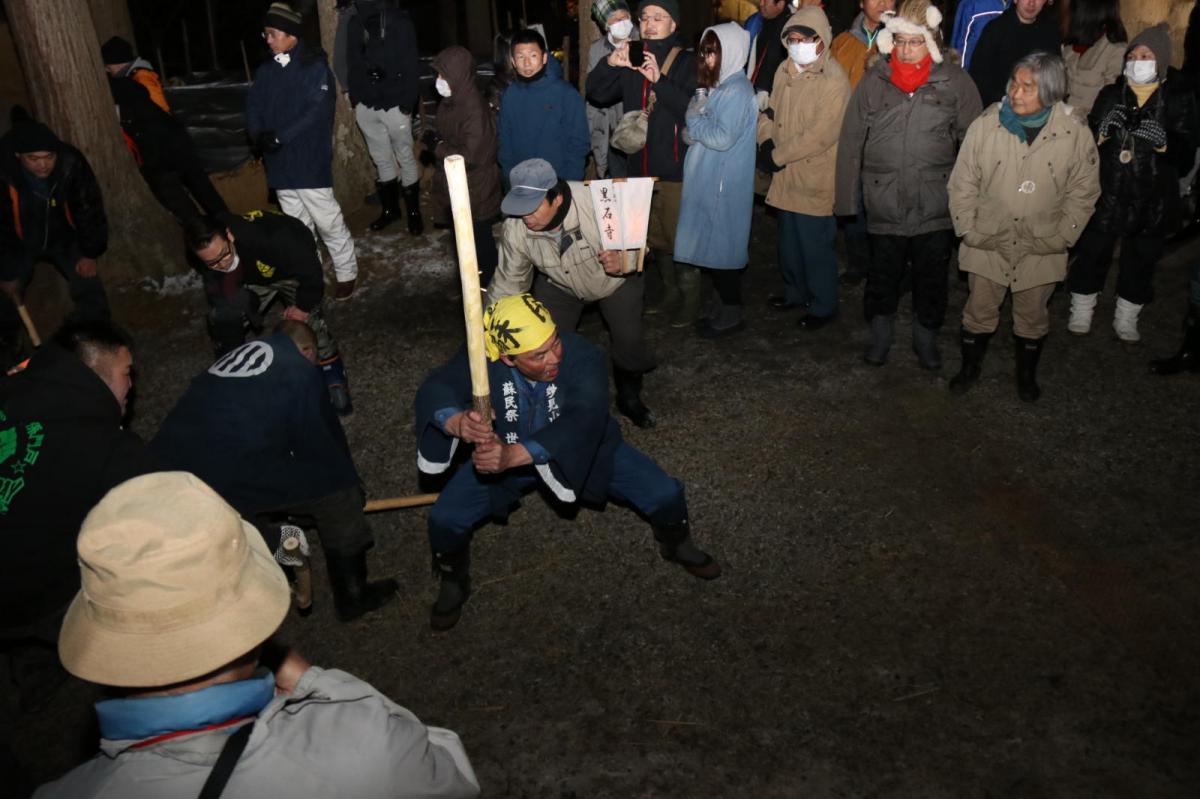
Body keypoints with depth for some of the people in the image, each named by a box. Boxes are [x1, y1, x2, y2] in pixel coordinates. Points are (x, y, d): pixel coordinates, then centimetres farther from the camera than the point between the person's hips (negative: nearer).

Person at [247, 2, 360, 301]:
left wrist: (279, 137, -18)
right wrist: (259, 137, -11)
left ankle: (346, 274, 13)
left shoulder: (314, 66, -7)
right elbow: (254, 108, 10)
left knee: (328, 223, -1)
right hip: (279, 163, 6)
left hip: (310, 162, -6)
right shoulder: (265, 70, 9)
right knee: (296, 225, 15)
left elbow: (316, 110, -15)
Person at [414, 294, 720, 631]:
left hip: (584, 450, 0)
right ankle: (453, 582, 20)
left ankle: (675, 544, 27)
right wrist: (458, 422, -61)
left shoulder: (583, 357, -34)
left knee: (665, 494, -11)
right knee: (444, 519, -15)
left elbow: (584, 421, -47)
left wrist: (515, 455, -61)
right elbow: (436, 389, -37)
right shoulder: (484, 358, -28)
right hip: (504, 454, 1)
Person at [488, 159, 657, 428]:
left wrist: (622, 262, -45)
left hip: (614, 278, -2)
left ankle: (629, 398, 21)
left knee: (630, 341, -12)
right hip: (558, 284, 2)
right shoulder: (515, 228, -29)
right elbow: (508, 284, -14)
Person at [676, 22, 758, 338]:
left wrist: (694, 120, -9)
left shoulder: (737, 91, -14)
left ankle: (731, 314, 12)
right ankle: (722, 305, 26)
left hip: (725, 184, -9)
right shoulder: (718, 86, 12)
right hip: (707, 180, 9)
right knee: (712, 243, 14)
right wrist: (695, 129, -4)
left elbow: (722, 138, -22)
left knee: (722, 244, 0)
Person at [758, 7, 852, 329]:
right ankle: (796, 292, 40)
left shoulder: (834, 80, -17)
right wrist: (766, 140, -6)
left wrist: (778, 155, -17)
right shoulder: (785, 71, 7)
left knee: (816, 246, 3)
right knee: (789, 241, 20)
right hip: (788, 176, 7)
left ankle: (822, 305, 20)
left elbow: (822, 133, -23)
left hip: (816, 179, -7)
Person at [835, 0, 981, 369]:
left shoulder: (955, 81, -4)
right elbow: (851, 141, 1)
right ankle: (880, 334, 34)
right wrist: (846, 197, 1)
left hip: (935, 205, 0)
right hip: (884, 204, 0)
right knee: (883, 273, 13)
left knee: (932, 276, 13)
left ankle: (926, 336, 33)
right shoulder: (873, 81, -1)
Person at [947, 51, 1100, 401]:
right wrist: (969, 230, -5)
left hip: (1041, 249, 0)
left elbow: (1084, 190, -1)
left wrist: (1061, 237, -4)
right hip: (988, 243, 0)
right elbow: (963, 182, -4)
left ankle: (1026, 374, 39)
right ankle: (970, 367, 37)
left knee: (1032, 316, 17)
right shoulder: (987, 123, -12)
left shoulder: (1075, 131, -11)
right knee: (980, 311, 14)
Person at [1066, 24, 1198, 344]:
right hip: (1106, 195, 0)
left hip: (1152, 201, 0)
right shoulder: (1111, 94, 2)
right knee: (1092, 254, 6)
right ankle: (1081, 313, 25)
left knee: (1141, 261, 13)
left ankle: (1126, 319, 31)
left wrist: (1163, 141, -24)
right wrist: (1103, 129, -20)